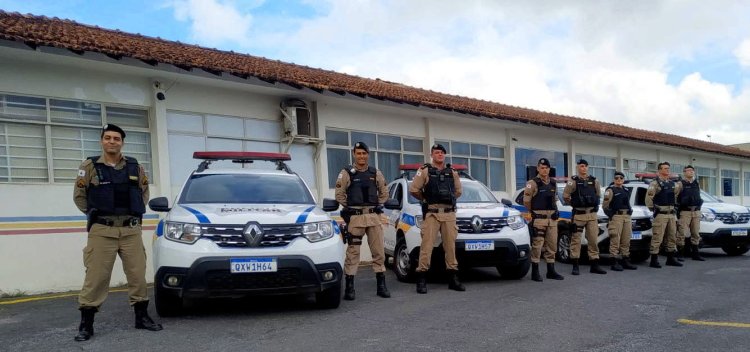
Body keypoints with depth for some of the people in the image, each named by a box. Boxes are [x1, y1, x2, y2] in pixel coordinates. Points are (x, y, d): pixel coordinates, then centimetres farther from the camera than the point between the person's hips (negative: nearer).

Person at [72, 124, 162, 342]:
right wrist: (96, 214, 7)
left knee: (137, 275, 7)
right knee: (96, 277, -3)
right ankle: (86, 324, 9)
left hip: (131, 230, 3)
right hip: (102, 231, -3)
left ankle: (142, 317, 20)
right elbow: (79, 196, 7)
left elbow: (144, 191, 20)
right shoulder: (90, 166, 0)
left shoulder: (135, 167, 7)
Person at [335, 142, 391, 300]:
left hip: (374, 216, 3)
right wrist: (350, 208, 3)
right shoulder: (347, 173, 0)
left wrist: (377, 206, 8)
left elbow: (384, 193, 17)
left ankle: (381, 285, 13)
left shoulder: (376, 173, 10)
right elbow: (339, 195, 2)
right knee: (352, 252, -2)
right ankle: (349, 287, 4)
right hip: (355, 217, -3)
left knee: (379, 251, 5)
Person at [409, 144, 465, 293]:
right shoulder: (425, 171, 1)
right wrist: (426, 200, 9)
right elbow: (413, 189, 0)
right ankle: (422, 279, -4)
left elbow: (458, 191, 24)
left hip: (449, 214, 4)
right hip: (431, 214, -4)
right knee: (427, 246, -8)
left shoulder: (452, 172, 13)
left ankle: (453, 278, 13)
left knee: (450, 246, 6)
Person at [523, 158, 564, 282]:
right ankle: (535, 272, 0)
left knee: (552, 246, 9)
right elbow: (526, 201, -7)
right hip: (539, 219, -6)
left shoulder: (553, 184, 15)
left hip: (552, 219, 6)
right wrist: (535, 212, 4)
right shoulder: (533, 183, -6)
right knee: (537, 246, -6)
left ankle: (551, 271, 18)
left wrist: (554, 211, 11)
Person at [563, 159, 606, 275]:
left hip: (592, 214, 4)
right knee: (576, 240, -2)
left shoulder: (594, 181, 9)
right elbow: (565, 196, -2)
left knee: (594, 239, 5)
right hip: (578, 214, -4)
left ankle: (595, 265, 13)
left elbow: (598, 195, 22)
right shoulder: (573, 181, -4)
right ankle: (575, 266, 4)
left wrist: (595, 205, 16)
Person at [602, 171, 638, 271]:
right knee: (615, 240, -9)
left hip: (627, 217, 7)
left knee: (626, 241, 10)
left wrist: (630, 211, 17)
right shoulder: (611, 190, -3)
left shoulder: (626, 191, 19)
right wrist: (611, 215, -11)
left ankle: (625, 261, 17)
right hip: (616, 217, -7)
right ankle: (614, 263, -7)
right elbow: (605, 205, -8)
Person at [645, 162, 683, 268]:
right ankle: (654, 260, -4)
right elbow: (648, 197, -14)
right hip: (660, 214, -8)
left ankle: (670, 259, 22)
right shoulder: (655, 183, -9)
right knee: (657, 238, -8)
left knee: (672, 237, 12)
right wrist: (653, 208, -8)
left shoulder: (672, 183, 14)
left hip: (671, 214, 8)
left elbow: (676, 192, 29)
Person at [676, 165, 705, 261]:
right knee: (682, 233, -9)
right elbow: (675, 197, -9)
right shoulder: (681, 183, -3)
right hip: (685, 212, -7)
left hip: (696, 211, 7)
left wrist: (699, 203, 15)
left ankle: (695, 254, 16)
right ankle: (679, 254, -4)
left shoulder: (696, 184, 18)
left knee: (696, 234, 9)